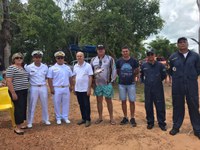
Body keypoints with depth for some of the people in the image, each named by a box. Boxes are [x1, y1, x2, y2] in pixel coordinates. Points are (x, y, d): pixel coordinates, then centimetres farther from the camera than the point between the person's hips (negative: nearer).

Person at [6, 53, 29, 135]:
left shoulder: (23, 68, 13)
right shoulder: (11, 68, -11)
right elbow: (8, 81, -17)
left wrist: (26, 88, 16)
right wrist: (13, 93, -20)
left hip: (24, 91, 8)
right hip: (16, 91, -8)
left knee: (23, 107, 12)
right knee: (19, 108, -4)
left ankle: (21, 123, 26)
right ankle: (17, 127, 7)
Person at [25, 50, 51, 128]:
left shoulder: (45, 67, 2)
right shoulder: (28, 67, -7)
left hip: (43, 87, 3)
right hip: (34, 88, -3)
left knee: (45, 104, 13)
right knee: (32, 105, 5)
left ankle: (46, 119, 29)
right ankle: (30, 122, 20)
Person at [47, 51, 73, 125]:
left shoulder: (67, 68, 9)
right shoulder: (52, 68, -2)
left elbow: (70, 77, 15)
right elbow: (50, 79, -5)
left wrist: (71, 86, 10)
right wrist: (51, 88, -10)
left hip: (66, 88, 3)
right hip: (57, 88, -3)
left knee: (66, 103, 9)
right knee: (57, 104, 5)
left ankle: (65, 117, 22)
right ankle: (58, 118, 19)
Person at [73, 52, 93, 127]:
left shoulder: (88, 65, -8)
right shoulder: (75, 66, 8)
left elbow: (90, 77, -9)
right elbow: (74, 77, 13)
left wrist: (89, 88, -13)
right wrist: (74, 88, 9)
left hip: (85, 89, -5)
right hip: (78, 89, 5)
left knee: (86, 105, 3)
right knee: (81, 105, 13)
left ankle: (88, 119, 14)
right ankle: (83, 118, 25)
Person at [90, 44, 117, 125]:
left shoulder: (110, 59, -2)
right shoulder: (93, 60, 8)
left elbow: (114, 70, -2)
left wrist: (112, 80, -7)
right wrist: (92, 81, 2)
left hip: (107, 83, -3)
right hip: (97, 84, 3)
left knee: (109, 101, 5)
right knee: (99, 101, 11)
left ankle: (111, 118, 17)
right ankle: (100, 117, 24)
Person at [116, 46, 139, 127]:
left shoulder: (133, 61, -2)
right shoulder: (119, 61, 0)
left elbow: (137, 71, 12)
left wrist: (132, 76, 9)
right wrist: (122, 76, 5)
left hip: (131, 84, -1)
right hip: (121, 84, 1)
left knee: (132, 101, 3)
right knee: (123, 101, 8)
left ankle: (132, 118, 15)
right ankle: (125, 118, 21)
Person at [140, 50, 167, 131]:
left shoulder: (160, 65, -3)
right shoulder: (143, 66, 4)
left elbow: (164, 75, 7)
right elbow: (141, 75, 19)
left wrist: (158, 81, 8)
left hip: (158, 89, -2)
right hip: (148, 89, 2)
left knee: (160, 106, 2)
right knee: (148, 106, 9)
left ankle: (162, 123, 17)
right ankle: (150, 122, 23)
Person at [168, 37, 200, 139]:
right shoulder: (173, 57, 3)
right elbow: (170, 71, 10)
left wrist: (191, 78, 8)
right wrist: (177, 78, 8)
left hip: (192, 86, 0)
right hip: (177, 86, 0)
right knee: (177, 106, 9)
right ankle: (176, 127, 23)